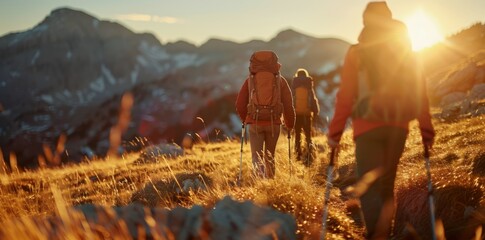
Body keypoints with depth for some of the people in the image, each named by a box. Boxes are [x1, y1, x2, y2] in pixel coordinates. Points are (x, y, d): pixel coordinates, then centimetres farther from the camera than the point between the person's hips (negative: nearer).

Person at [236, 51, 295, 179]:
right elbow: (288, 105, 0)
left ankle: (260, 175, -26)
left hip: (255, 123, -1)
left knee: (257, 155, 1)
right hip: (274, 123, 1)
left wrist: (244, 119, 25)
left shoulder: (250, 80, 5)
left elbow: (240, 104, 6)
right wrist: (290, 124, 11)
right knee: (270, 156, 17)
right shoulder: (280, 80, 4)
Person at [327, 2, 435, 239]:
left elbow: (345, 97, -7)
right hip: (398, 127, 4)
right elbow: (420, 94, 4)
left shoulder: (356, 53, -3)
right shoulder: (405, 51, 7)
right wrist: (426, 130, 8)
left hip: (368, 128, -4)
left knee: (370, 188, -4)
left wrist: (335, 132, -2)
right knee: (386, 186, 17)